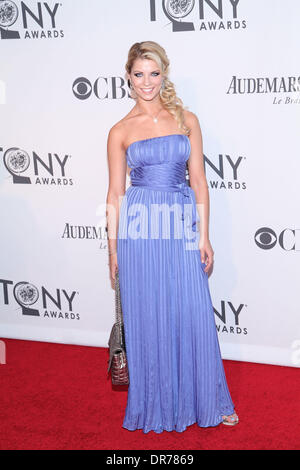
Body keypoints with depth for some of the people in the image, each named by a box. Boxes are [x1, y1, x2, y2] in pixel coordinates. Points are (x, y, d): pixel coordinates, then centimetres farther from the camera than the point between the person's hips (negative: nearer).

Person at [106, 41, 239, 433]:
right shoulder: (121, 131, 5)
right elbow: (115, 193, 6)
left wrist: (204, 237, 1)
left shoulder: (186, 120, 7)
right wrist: (113, 247, 4)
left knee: (193, 314, 4)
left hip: (182, 228, 1)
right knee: (148, 317, 6)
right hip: (140, 229, -1)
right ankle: (157, 403, 24)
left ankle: (204, 401, 22)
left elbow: (199, 181, 5)